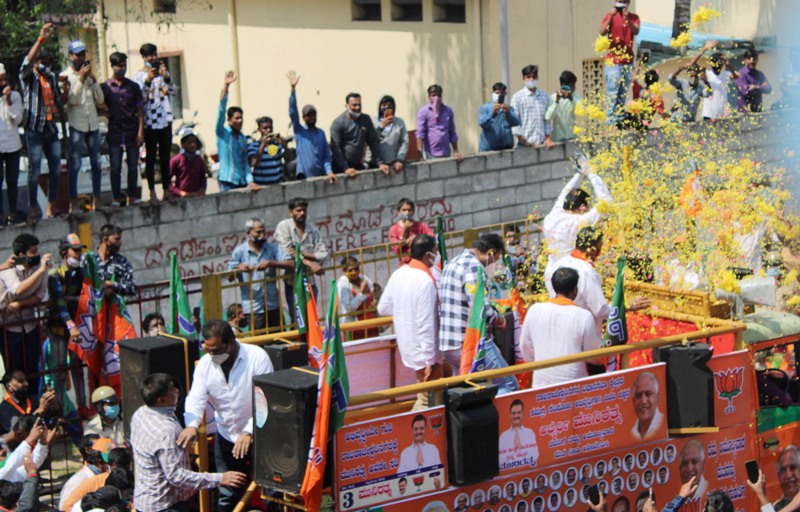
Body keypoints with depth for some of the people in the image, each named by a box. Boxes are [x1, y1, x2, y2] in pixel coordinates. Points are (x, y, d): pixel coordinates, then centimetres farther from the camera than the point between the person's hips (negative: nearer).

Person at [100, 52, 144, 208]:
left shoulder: (133, 86, 7)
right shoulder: (105, 87, 4)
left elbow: (140, 110, 6)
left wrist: (140, 132, -2)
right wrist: (106, 113, -15)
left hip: (132, 132, 1)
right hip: (114, 133, -1)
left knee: (133, 166, 4)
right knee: (115, 167, 0)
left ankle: (132, 198, 12)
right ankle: (116, 199, 5)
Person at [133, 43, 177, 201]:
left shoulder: (164, 72, 12)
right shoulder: (138, 75, -2)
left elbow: (174, 91, 3)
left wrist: (166, 77, -12)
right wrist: (148, 81, -22)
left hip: (165, 121, 4)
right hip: (149, 122, -4)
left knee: (165, 157, 7)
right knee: (150, 157, 1)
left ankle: (166, 191, 11)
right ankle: (152, 191, 4)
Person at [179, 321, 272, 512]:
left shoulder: (257, 357, -20)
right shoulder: (205, 363, -7)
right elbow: (196, 398, -16)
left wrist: (249, 433, -36)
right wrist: (191, 425, -36)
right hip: (226, 437, 4)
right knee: (227, 496, 14)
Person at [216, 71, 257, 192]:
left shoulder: (243, 138, 16)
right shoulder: (222, 133, 0)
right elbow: (221, 109, -11)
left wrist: (250, 180, 3)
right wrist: (226, 86, -19)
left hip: (242, 182, 5)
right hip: (227, 182, -5)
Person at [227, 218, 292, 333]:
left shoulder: (272, 248, 9)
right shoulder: (239, 252, 4)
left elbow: (290, 264, -4)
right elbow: (230, 277, 1)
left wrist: (271, 263, -18)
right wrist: (239, 269, -21)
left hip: (273, 305, 3)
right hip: (253, 308, -3)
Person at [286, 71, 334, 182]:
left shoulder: (321, 133, 11)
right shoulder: (299, 131, 2)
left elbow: (326, 155, 7)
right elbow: (293, 112, -11)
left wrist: (329, 171, -11)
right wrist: (293, 89, -22)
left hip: (320, 177, 3)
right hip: (304, 177, -3)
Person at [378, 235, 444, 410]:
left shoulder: (398, 274, 0)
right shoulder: (425, 281, -24)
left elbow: (383, 308, 9)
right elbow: (426, 323, -25)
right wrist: (429, 359, -21)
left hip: (406, 343, 9)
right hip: (423, 350, -9)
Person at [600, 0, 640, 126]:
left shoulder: (633, 17, 6)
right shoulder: (610, 16, -1)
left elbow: (636, 32, -13)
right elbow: (602, 32, -16)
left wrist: (628, 19, -30)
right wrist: (611, 17, -27)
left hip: (628, 62, 3)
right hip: (613, 62, -3)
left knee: (623, 94, 8)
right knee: (612, 93, -7)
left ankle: (619, 119, 13)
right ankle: (611, 122, -7)